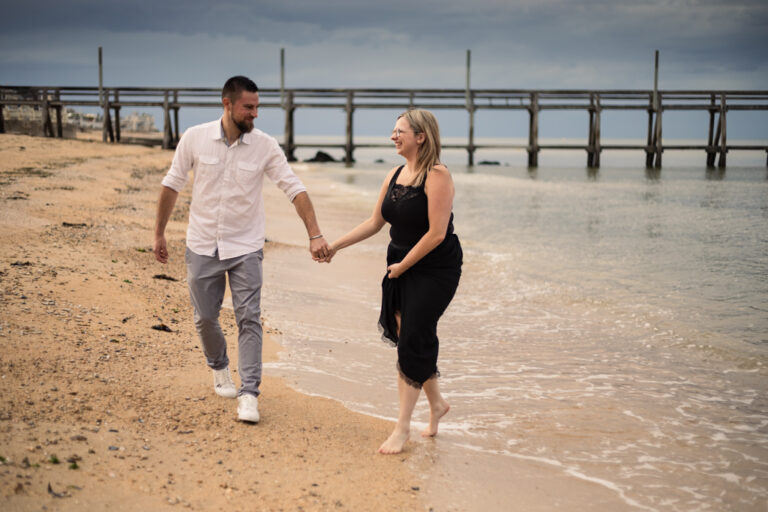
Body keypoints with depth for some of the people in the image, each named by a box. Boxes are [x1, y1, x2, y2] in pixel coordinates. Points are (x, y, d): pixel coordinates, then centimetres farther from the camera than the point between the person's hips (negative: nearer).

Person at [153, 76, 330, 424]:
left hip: (245, 248, -1)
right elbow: (172, 185, 2)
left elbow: (295, 189, -11)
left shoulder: (265, 146, -9)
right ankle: (219, 368, 39)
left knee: (249, 319, -7)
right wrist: (159, 233, 5)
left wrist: (315, 235, -20)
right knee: (205, 318, 11)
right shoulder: (195, 138, -8)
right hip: (202, 246, 1)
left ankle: (249, 393, -1)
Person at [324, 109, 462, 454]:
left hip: (435, 270, -7)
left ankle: (402, 426, -1)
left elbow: (436, 233, -19)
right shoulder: (395, 176, 8)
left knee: (413, 340, -8)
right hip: (401, 270, 7)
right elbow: (374, 223, 14)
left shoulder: (437, 176, -16)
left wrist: (402, 265, -13)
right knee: (410, 338, 10)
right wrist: (335, 246, 10)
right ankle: (436, 403, 31)